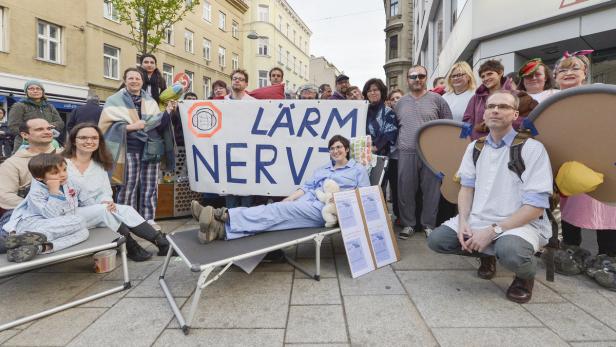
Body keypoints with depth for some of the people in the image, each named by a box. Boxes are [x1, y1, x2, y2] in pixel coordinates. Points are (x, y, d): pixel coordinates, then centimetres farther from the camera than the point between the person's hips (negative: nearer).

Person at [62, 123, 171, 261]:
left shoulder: (100, 165, 13)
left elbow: (105, 192, 8)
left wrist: (106, 202, -15)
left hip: (98, 212, 5)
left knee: (126, 210, -21)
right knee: (104, 210, -31)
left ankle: (163, 244, -27)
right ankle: (132, 248, -19)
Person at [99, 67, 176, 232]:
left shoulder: (150, 101, 16)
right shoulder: (115, 100, 4)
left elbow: (159, 124, 13)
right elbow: (106, 125, -4)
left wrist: (167, 112, -4)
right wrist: (129, 127, -15)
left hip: (150, 149, 4)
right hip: (129, 149, -3)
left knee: (149, 186, 4)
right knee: (128, 186, -3)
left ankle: (148, 219, 12)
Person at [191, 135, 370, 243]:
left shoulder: (358, 169, 14)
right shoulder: (323, 168, 30)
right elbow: (308, 186, 20)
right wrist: (289, 198, 4)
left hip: (325, 208, -5)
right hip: (306, 201, 5)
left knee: (279, 211, -27)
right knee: (277, 207, -25)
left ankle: (226, 216, -44)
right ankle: (223, 227, -43)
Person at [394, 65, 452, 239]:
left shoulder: (437, 99, 5)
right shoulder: (400, 103, 12)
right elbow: (394, 127, 18)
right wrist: (397, 145, 9)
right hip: (406, 153, 2)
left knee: (431, 190, 4)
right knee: (405, 190, 4)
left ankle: (429, 224, 18)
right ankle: (408, 224, 18)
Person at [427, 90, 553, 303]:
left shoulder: (532, 148, -10)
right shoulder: (475, 147, 8)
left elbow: (536, 206, -15)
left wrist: (493, 231, -21)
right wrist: (463, 222, -9)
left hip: (521, 223, -5)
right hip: (478, 219, 6)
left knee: (510, 252, -37)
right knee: (436, 240, -11)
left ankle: (526, 274, 3)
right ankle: (487, 256, 18)